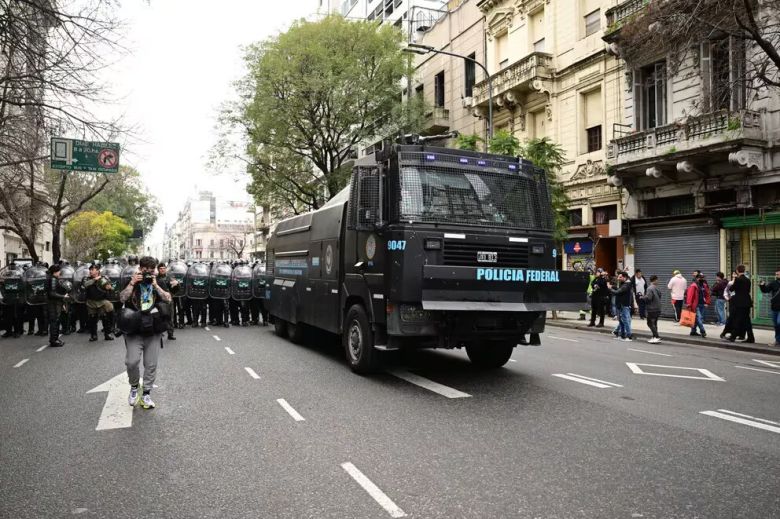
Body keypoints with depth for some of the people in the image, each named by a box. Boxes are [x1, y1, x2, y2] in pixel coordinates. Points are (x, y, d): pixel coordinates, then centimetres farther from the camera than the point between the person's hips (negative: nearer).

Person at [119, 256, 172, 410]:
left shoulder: (158, 284, 10)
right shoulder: (132, 283, 7)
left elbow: (168, 299, -7)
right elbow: (122, 298, -10)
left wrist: (155, 285, -11)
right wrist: (132, 283, -14)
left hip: (153, 331, 2)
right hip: (135, 330, -1)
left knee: (151, 364, 4)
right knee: (132, 361, -12)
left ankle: (146, 394, 16)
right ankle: (134, 387, 15)